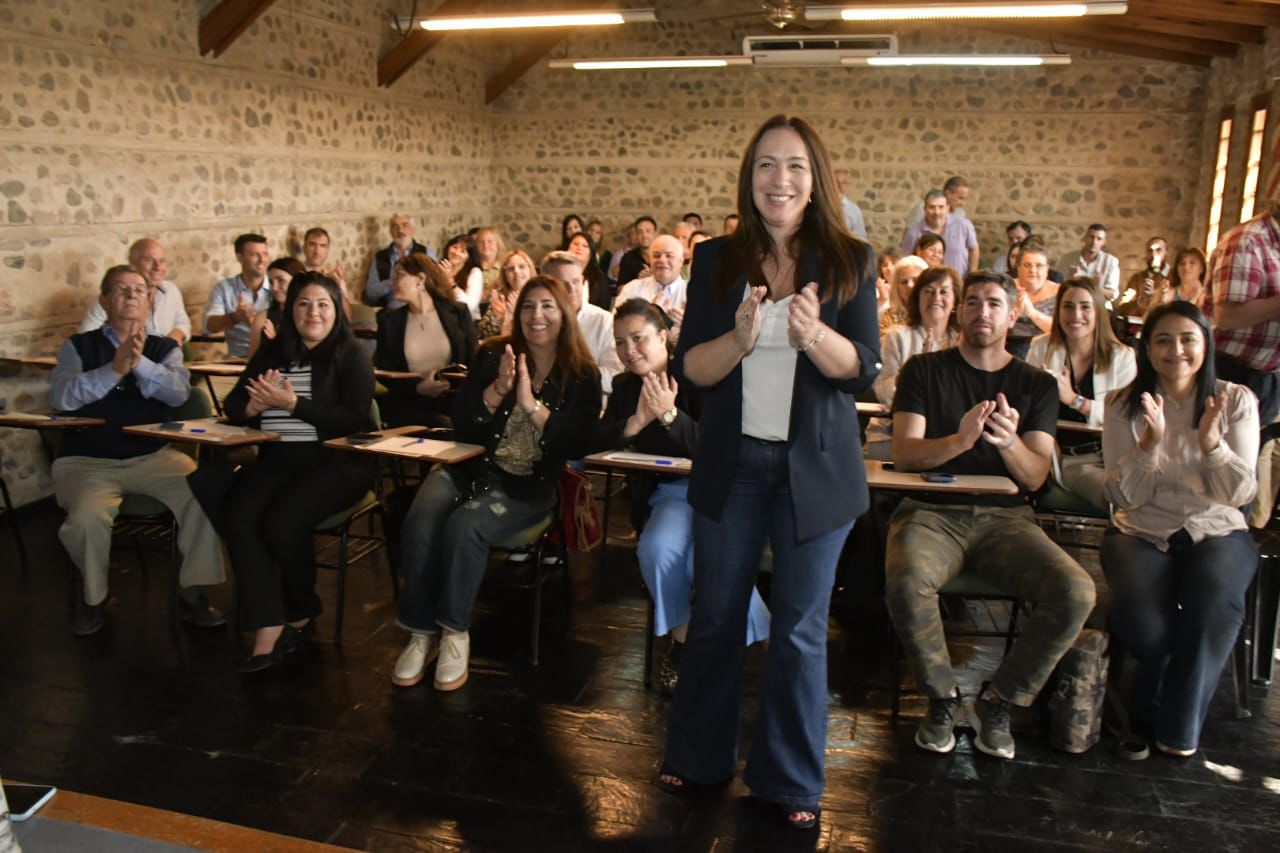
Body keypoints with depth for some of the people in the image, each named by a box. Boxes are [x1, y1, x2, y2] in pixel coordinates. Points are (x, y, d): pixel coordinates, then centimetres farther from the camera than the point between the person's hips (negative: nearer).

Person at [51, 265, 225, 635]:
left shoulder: (165, 349, 10)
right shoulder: (78, 346, 7)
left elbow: (178, 393, -9)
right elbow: (61, 397, -10)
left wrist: (140, 363, -26)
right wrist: (115, 368, -21)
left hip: (153, 457, 1)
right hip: (88, 461, -1)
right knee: (87, 517, -31)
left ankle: (193, 593, -7)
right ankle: (93, 598, 0)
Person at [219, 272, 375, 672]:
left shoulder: (351, 356, 2)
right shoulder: (272, 352, 16)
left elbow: (355, 420, -11)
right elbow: (232, 406, 13)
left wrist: (294, 403, -17)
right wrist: (257, 404, -10)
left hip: (334, 462, -4)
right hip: (277, 459, 5)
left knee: (282, 523, -28)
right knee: (237, 515, -25)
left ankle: (300, 612, 1)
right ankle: (268, 626, -22)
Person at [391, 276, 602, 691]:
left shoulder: (582, 375, 0)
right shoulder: (493, 354, 6)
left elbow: (576, 446, -9)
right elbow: (461, 426, 1)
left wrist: (531, 404, -18)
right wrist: (498, 388, -15)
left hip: (529, 484, -2)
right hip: (471, 467, 3)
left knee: (465, 527, -31)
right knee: (419, 523, -26)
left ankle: (455, 632, -13)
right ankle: (421, 632, -10)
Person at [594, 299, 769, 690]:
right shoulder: (625, 386, 10)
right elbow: (597, 443, -2)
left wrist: (670, 415, -27)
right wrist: (636, 421, -18)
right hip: (668, 492, 4)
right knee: (658, 548, -27)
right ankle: (681, 639, -5)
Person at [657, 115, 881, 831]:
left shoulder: (851, 263, -2)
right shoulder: (717, 261, 1)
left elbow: (865, 369, -7)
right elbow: (692, 368, -3)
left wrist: (813, 335, -27)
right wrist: (740, 336, -22)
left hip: (817, 470, -1)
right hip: (732, 463, 1)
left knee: (801, 631, 8)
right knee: (716, 619, 12)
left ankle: (792, 781, 26)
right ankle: (699, 758, 33)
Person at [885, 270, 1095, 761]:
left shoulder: (1037, 385, 12)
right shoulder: (924, 371, 8)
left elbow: (1035, 477, 2)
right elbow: (904, 454, -4)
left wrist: (1010, 442, -21)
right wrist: (960, 439, -23)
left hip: (1005, 517, 2)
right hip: (933, 512, -2)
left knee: (1076, 594, -25)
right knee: (906, 585, -35)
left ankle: (998, 702, -2)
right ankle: (943, 700, -6)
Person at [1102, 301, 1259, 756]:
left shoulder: (1236, 401, 3)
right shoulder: (1125, 405, 2)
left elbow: (1238, 494, -4)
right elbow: (1127, 496, -3)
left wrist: (1210, 440, -21)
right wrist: (1151, 441, -19)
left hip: (1216, 531, 0)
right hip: (1141, 534, 0)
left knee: (1213, 601, -33)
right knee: (1139, 611, -32)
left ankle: (1179, 723, -12)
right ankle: (1149, 709, -2)